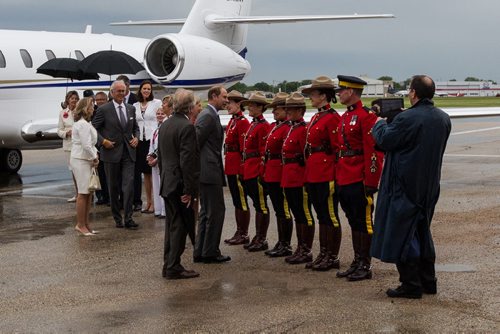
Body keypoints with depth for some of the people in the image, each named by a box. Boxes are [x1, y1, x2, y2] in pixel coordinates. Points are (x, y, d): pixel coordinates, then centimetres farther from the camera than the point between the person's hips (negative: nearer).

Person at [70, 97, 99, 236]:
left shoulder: (85, 123, 17)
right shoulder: (83, 124, -16)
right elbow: (86, 145, -22)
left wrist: (95, 154, 8)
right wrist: (94, 157, -9)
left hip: (85, 160, 10)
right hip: (80, 160, -10)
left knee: (88, 192, 12)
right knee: (83, 193, -6)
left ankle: (84, 223, 18)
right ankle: (81, 225, -1)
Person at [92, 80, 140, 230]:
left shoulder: (131, 109, 10)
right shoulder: (104, 109, -4)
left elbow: (136, 127, 21)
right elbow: (93, 128, -1)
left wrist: (136, 137, 2)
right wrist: (103, 141, -13)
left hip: (128, 153, 3)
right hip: (112, 153, -3)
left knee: (129, 185, -8)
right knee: (113, 187, 6)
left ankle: (128, 218, -6)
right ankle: (117, 218, 17)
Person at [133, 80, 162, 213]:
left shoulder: (157, 103, 1)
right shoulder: (135, 106, 12)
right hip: (140, 141, 4)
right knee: (145, 173, 8)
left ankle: (154, 203, -1)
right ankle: (148, 202, 14)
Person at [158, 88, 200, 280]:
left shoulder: (164, 125, 10)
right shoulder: (187, 127, -17)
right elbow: (187, 161, -21)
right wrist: (189, 190, -19)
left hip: (167, 183, 9)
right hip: (180, 185, -9)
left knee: (172, 225, 16)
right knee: (181, 226, -1)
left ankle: (169, 265, 22)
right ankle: (174, 268, 3)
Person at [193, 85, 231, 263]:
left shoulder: (209, 115, 17)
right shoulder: (208, 116, -15)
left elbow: (195, 142, 21)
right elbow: (196, 142, -21)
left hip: (205, 172, 10)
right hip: (209, 172, -10)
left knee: (206, 211, 15)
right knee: (216, 211, -3)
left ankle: (200, 252, 20)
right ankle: (210, 252, 3)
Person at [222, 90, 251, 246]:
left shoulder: (243, 122, -13)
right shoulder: (232, 121, 15)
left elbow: (244, 148, -16)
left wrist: (242, 169, -18)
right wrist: (227, 165, 14)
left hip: (238, 167, -9)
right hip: (231, 167, 9)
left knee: (242, 201, -2)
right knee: (236, 201, 14)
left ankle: (244, 234, 5)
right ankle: (239, 232, 20)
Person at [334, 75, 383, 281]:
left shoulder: (366, 116, -12)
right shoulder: (344, 117, 15)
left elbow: (373, 151, -16)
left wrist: (371, 183, -19)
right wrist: (338, 178, 17)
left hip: (359, 181, -9)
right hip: (344, 180, 9)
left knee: (364, 223, 0)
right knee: (353, 222, 14)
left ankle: (365, 266, 6)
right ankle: (357, 262, 21)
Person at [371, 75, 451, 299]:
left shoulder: (407, 118, -21)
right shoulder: (443, 119, 3)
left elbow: (384, 140, -12)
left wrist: (379, 123, 9)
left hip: (405, 186, -8)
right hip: (430, 186, 8)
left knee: (401, 233, 2)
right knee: (422, 232, 20)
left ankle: (411, 285, 5)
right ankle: (428, 282, 26)